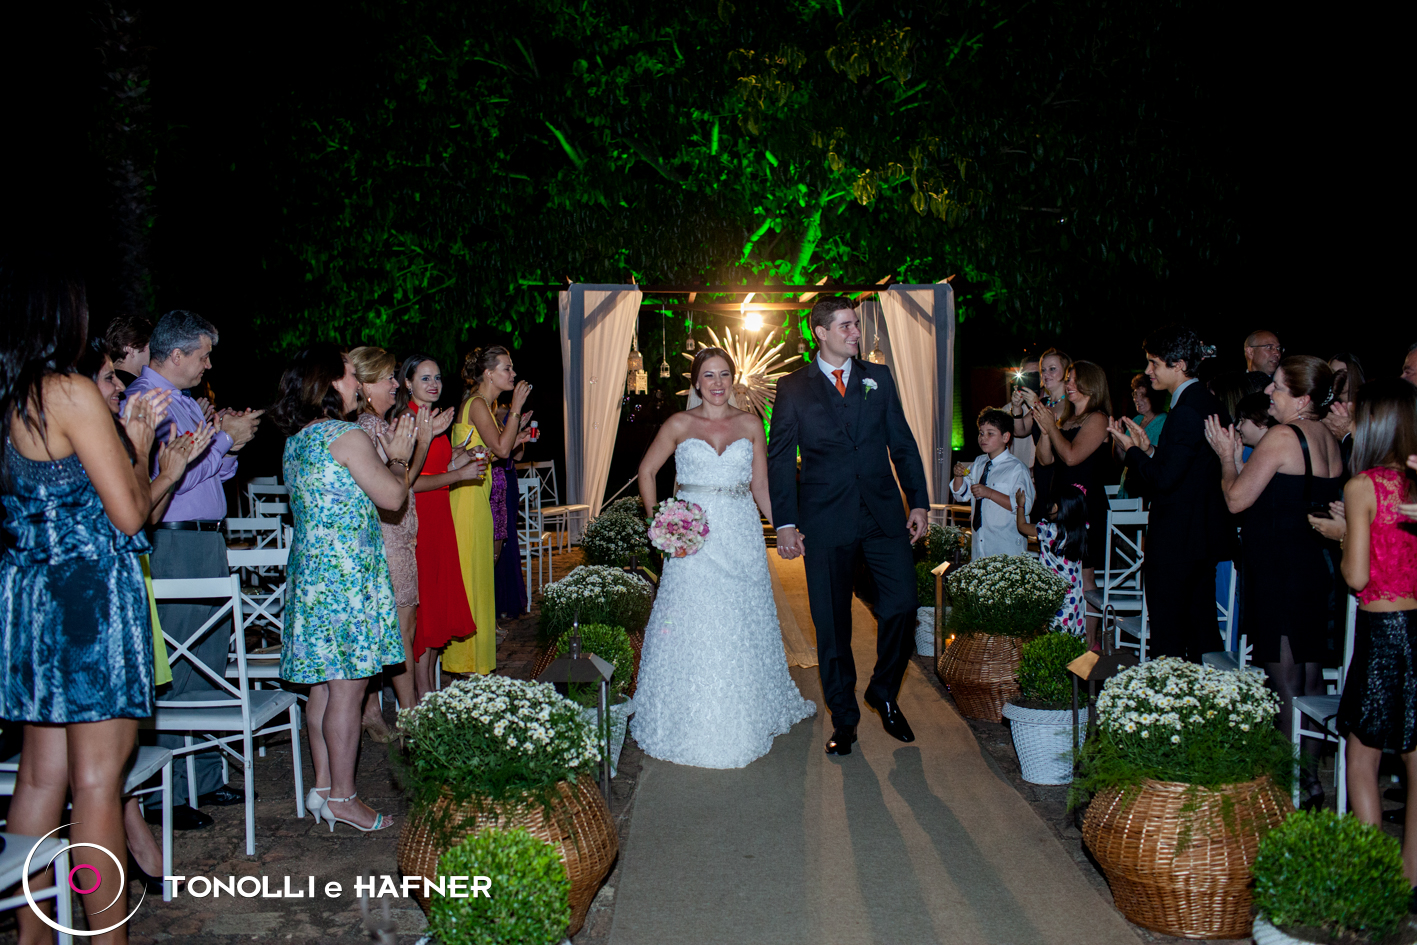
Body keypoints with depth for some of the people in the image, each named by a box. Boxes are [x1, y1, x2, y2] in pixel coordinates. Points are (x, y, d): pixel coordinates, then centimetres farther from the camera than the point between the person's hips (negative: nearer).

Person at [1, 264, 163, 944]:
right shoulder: (72, 392, -14)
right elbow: (129, 513, -14)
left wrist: (126, 434, 20)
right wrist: (139, 445, 2)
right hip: (89, 594, -8)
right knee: (97, 777, -1)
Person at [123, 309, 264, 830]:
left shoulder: (185, 400, 19)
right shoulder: (144, 400, -12)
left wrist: (230, 440, 6)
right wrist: (224, 437, -11)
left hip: (205, 541, 10)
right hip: (174, 546, -10)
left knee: (210, 661, 13)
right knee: (173, 674, -6)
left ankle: (205, 778, 23)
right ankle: (161, 795, 3)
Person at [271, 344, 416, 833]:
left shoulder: (296, 441, 13)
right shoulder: (346, 436, -13)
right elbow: (391, 497, -12)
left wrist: (382, 456, 18)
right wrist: (398, 457, 5)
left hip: (310, 571, 9)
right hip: (346, 572, -9)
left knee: (323, 686, 14)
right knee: (347, 688, -2)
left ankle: (323, 786, 21)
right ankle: (341, 797, 5)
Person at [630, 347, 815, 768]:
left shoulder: (750, 425, 6)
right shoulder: (679, 425, 1)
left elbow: (760, 487, 9)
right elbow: (646, 470, 10)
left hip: (740, 535, 2)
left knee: (741, 628, 8)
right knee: (692, 627, 0)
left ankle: (743, 721, 25)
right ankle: (691, 725, 14)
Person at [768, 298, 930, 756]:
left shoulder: (878, 377, 11)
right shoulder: (793, 388, 4)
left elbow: (903, 442, 12)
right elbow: (780, 458, 3)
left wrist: (919, 501, 5)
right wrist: (785, 522, -4)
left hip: (884, 513, 2)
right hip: (826, 520, -2)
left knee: (902, 604, -5)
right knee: (832, 623, 4)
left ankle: (884, 693, 21)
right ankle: (844, 717, 20)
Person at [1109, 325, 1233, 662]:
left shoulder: (1186, 411, -20)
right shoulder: (1210, 403, 10)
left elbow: (1163, 479, -23)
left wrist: (1132, 450, -10)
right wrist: (1149, 448, 6)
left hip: (1175, 543, -10)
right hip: (1206, 537, 10)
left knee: (1167, 641, -2)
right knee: (1200, 627, 18)